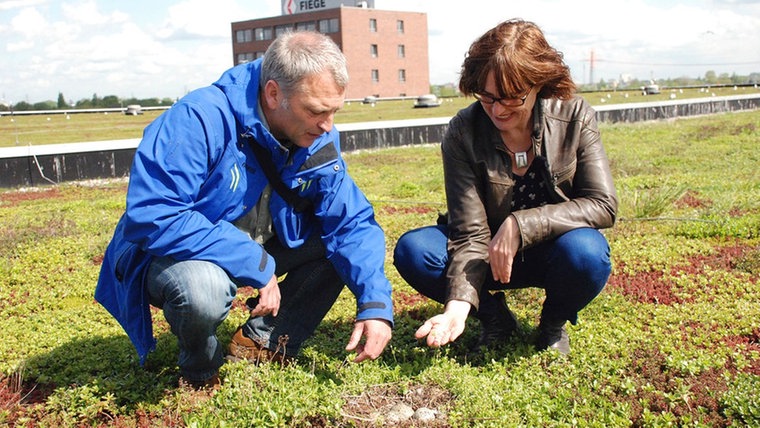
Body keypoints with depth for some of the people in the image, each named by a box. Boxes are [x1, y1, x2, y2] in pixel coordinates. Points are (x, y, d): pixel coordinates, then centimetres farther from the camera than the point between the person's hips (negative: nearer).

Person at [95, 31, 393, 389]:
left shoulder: (320, 143, -9)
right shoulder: (199, 120, -30)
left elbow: (353, 222, -9)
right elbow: (152, 217, -35)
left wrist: (375, 304, -24)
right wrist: (256, 265, -34)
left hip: (262, 250, 6)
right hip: (177, 255, -5)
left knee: (345, 247, -10)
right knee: (204, 288, -38)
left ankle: (262, 342, 1)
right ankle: (201, 369, -3)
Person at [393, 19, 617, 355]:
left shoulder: (574, 117, -15)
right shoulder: (462, 133, -17)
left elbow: (603, 204, -18)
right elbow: (471, 233, -19)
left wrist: (520, 225, -30)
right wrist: (459, 305, -34)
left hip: (554, 248, 0)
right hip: (491, 254, 1)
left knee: (585, 252, -35)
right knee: (412, 251, -24)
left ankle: (554, 321, 1)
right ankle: (494, 316, 2)